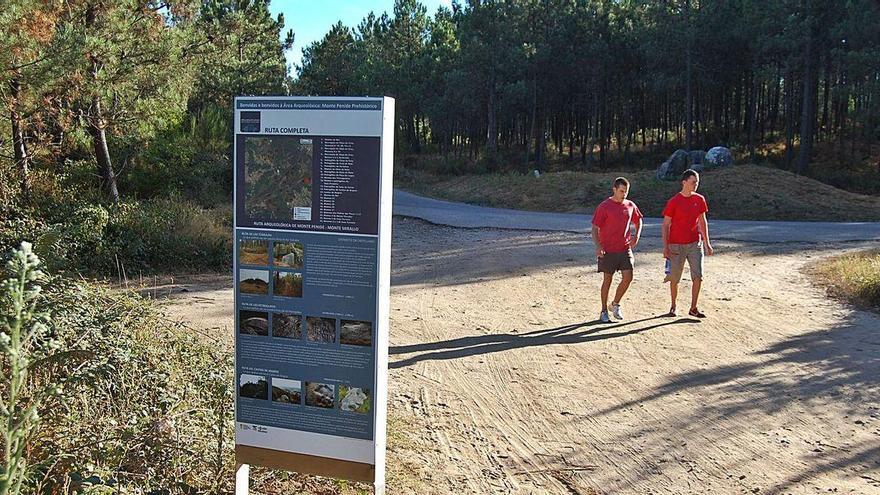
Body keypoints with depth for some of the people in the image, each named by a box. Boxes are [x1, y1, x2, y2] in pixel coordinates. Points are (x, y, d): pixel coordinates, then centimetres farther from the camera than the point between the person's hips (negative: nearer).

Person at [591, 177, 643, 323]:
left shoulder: (630, 205, 6)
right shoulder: (604, 207, -7)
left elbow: (638, 220, 24)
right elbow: (595, 228, -8)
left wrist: (637, 236, 7)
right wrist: (598, 246, -21)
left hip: (625, 248, 4)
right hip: (608, 250, -4)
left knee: (628, 277, -5)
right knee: (607, 280, 3)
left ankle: (615, 304, 17)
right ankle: (604, 311, 16)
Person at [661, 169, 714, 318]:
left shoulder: (699, 199, 4)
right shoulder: (673, 202, -8)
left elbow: (703, 222, 13)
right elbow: (666, 225, -4)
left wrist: (707, 243, 11)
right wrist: (665, 247, -9)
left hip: (695, 244, 3)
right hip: (676, 245, -3)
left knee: (698, 276, -4)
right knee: (674, 278, 5)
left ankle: (693, 308, 7)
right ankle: (673, 306, 24)